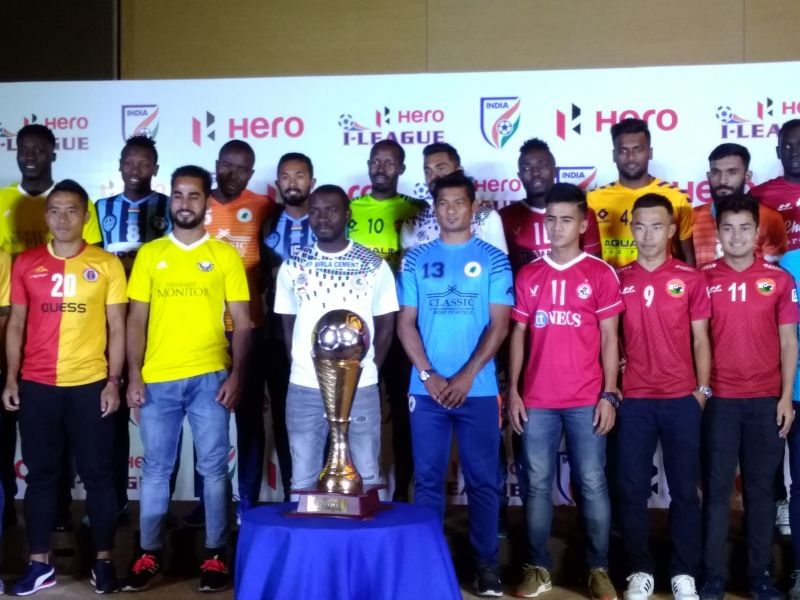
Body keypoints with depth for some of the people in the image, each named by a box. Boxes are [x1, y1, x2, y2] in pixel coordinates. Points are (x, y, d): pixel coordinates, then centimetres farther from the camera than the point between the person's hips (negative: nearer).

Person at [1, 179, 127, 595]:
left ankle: (103, 560, 15)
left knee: (97, 475, 4)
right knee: (40, 475, 9)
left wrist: (113, 381, -5)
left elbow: (117, 328, 2)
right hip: (37, 386, 2)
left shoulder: (106, 264, 1)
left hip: (90, 385, -2)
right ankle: (39, 563, 18)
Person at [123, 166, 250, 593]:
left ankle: (215, 554, 14)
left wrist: (236, 376, -7)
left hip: (209, 377, -1)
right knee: (155, 468, 9)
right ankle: (149, 554, 19)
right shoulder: (149, 253, 8)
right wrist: (134, 375, -2)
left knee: (213, 467, 4)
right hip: (157, 379, 2)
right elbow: (136, 320, 7)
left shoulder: (225, 255, 4)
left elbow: (241, 323, 3)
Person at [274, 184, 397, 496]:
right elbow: (287, 324, 11)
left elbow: (386, 324, 6)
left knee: (367, 475, 7)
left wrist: (369, 368, -1)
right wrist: (302, 366, 3)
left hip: (361, 387, -1)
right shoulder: (292, 266, 5)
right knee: (303, 479, 9)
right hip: (303, 388, 1)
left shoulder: (375, 266, 2)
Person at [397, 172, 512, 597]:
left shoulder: (493, 260, 3)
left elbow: (499, 325, -3)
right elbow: (406, 323, 4)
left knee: (482, 480, 5)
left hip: (478, 389, -1)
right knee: (427, 479, 7)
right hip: (426, 389, 1)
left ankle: (486, 563, 16)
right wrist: (428, 375, -8)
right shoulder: (416, 259, 6)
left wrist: (466, 376, -12)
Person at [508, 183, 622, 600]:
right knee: (537, 484, 7)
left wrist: (609, 395, -5)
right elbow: (518, 336, 9)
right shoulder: (528, 276, 8)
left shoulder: (601, 274, 0)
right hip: (536, 401, 2)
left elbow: (609, 339, 1)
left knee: (592, 484, 3)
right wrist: (512, 391, 3)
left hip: (586, 401, -2)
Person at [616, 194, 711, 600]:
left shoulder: (691, 279, 3)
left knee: (684, 489, 5)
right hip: (633, 400, 1)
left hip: (682, 399, 0)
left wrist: (703, 390, 0)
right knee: (632, 489, 4)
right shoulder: (618, 279, 4)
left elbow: (700, 340, 6)